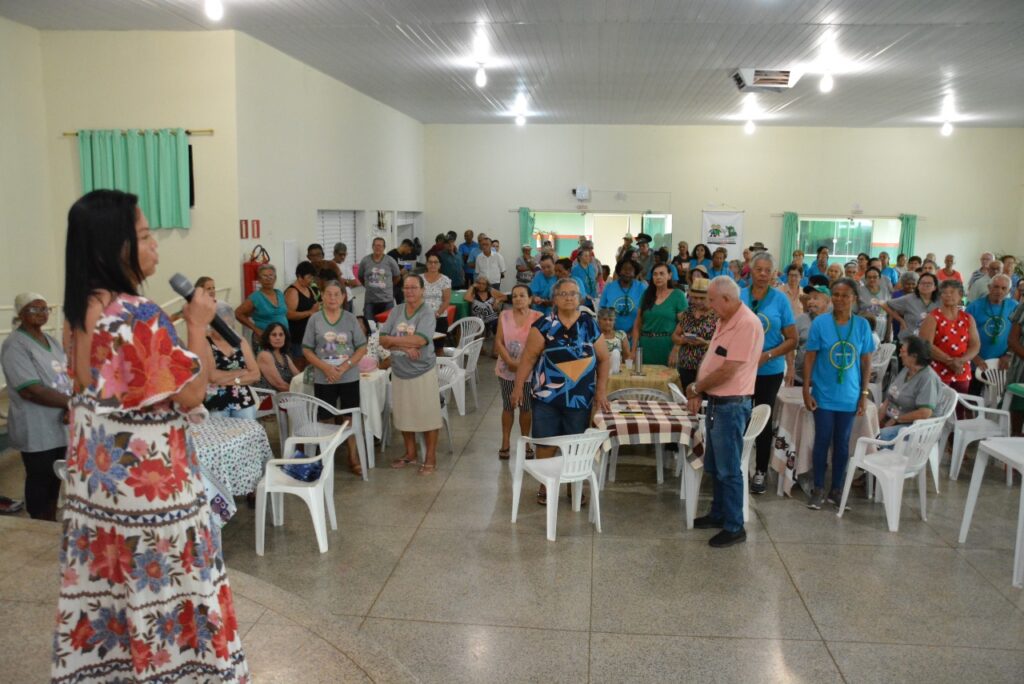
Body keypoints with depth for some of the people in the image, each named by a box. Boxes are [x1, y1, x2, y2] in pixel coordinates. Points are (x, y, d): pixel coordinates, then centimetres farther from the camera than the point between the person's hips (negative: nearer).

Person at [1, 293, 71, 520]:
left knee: (54, 479, 16)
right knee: (39, 482, 2)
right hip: (36, 430, -7)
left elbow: (66, 376, 8)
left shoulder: (50, 340, 11)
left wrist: (70, 408, -10)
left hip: (58, 424, 7)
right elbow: (30, 390, -22)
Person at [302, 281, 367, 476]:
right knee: (324, 420, 6)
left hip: (349, 378, 0)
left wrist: (345, 366, -14)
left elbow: (362, 348, -1)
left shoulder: (351, 319, 0)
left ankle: (354, 459, 17)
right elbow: (307, 350, -1)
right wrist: (326, 368, -14)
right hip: (323, 379, 0)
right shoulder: (315, 320, -1)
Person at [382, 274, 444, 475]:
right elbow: (383, 340, -5)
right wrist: (404, 346, -20)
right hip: (399, 372, 5)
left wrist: (393, 340, -18)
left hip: (422, 372, -5)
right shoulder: (395, 311, 2)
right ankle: (410, 453, 33)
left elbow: (420, 340, -27)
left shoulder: (427, 313, -13)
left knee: (427, 415, 3)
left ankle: (430, 458, 16)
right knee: (404, 415, 16)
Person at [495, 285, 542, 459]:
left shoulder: (538, 317, -7)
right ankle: (505, 443, 20)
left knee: (525, 407, 9)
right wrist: (510, 362, -15)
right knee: (508, 407, 10)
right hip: (507, 370, 1)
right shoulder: (504, 316, -1)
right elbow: (498, 342, -5)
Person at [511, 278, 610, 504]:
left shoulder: (590, 325, 2)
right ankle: (545, 486, 22)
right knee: (545, 443, 5)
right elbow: (528, 357, -5)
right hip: (547, 396, -1)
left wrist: (601, 390, 2)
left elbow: (603, 358, 8)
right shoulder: (544, 325, -5)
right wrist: (518, 386, -8)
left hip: (580, 397, 2)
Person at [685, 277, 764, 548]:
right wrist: (698, 392, 2)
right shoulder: (724, 321, 11)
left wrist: (696, 387, -9)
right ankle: (718, 514, 34)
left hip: (732, 405, -9)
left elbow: (727, 371, -23)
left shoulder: (747, 324, -20)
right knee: (714, 466, 19)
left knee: (728, 469, 0)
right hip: (716, 402, 10)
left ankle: (734, 527, 12)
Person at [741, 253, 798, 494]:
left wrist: (768, 355, -17)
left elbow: (792, 340, -3)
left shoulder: (780, 299, -4)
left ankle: (760, 471, 23)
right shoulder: (739, 297, -1)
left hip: (769, 372, -1)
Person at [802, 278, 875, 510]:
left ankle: (836, 489, 23)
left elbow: (866, 361, 3)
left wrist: (864, 393, 1)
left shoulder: (862, 325, -2)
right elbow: (809, 357, -4)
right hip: (823, 395, -2)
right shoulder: (820, 322, -7)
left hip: (849, 397, 2)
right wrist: (806, 390, -8)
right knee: (822, 441, 5)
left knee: (842, 443, 10)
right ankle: (818, 489, 18)